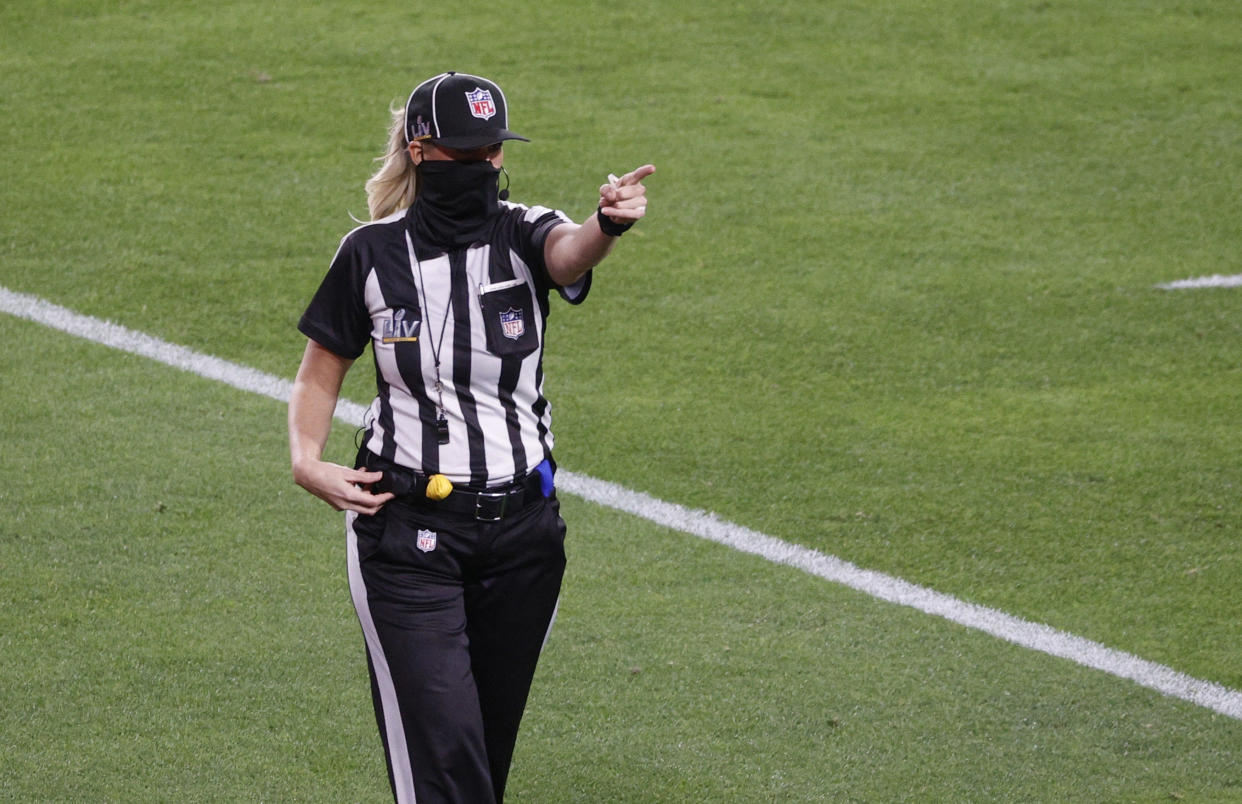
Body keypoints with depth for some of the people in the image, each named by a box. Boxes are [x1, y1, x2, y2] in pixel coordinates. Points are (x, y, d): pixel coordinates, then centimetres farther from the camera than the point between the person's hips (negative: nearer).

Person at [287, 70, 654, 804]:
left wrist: (608, 225, -52)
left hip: (522, 525, 2)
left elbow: (570, 254, -28)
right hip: (405, 528, -2)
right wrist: (307, 459, -8)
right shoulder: (372, 253, -3)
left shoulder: (523, 236, -4)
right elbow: (324, 367, 10)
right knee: (441, 743, -13)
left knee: (489, 741, 13)